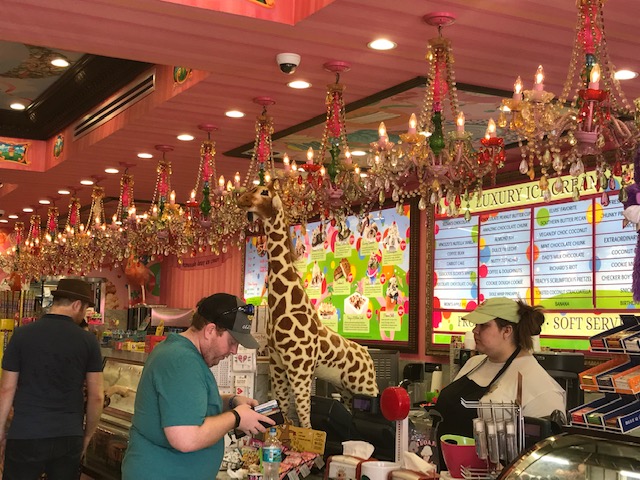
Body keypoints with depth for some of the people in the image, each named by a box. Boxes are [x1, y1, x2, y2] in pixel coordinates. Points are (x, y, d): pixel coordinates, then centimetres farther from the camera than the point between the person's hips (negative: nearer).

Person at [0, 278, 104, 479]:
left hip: (25, 436, -1)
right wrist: (87, 435, 14)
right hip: (69, 438, 1)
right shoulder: (88, 341, -2)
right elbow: (96, 397, 0)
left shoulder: (22, 334, -3)